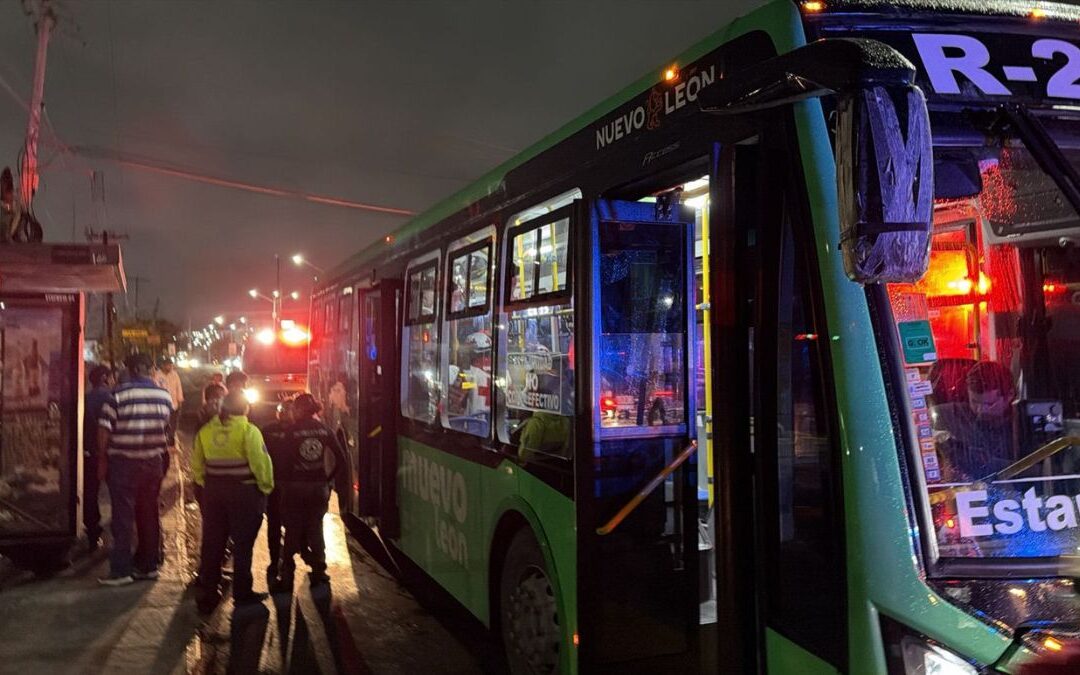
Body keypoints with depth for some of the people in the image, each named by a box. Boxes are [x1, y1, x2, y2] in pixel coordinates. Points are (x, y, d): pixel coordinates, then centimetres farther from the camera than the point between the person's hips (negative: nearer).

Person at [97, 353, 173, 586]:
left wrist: (102, 459, -2)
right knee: (149, 513, 12)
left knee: (123, 516, 2)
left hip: (123, 463, -4)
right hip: (154, 462, 4)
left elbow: (104, 430, -12)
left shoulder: (118, 395, -12)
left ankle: (121, 570, 3)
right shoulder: (164, 396, 0)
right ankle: (148, 565, 19)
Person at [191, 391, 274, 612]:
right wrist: (266, 486, -4)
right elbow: (260, 462, -17)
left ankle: (208, 592, 19)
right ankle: (242, 592, 12)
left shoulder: (205, 431, 2)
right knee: (242, 544, 6)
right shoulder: (248, 430, -14)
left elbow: (197, 465, 7)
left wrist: (206, 484, 18)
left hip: (213, 491, 5)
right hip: (244, 492, -4)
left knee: (212, 543, 13)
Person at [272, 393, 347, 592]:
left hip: (295, 486, -2)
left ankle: (286, 577, 8)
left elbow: (284, 460, -13)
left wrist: (284, 483, -1)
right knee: (316, 529, 15)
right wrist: (329, 478, 6)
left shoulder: (292, 430, -9)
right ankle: (318, 571, 18)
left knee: (292, 531, 6)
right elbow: (341, 458, -4)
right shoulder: (324, 430, -1)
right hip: (319, 487, 2)